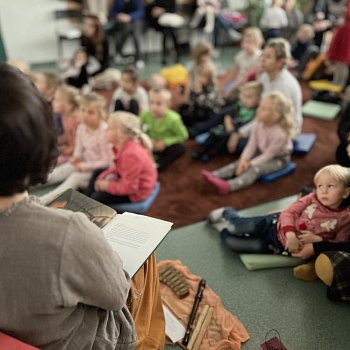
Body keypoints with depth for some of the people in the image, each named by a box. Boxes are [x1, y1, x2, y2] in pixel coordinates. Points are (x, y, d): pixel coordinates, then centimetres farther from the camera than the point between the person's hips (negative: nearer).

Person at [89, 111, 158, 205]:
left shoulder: (131, 155, -36)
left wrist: (107, 185, -19)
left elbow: (129, 187, -30)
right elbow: (118, 168, 10)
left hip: (135, 192, -10)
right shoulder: (122, 145, -7)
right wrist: (103, 177, -4)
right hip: (128, 180, 10)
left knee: (97, 198, -8)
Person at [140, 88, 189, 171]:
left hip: (168, 145, -2)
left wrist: (165, 142, -25)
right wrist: (149, 139, -21)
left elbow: (183, 135, -20)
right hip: (153, 143, 2)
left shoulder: (173, 118, -29)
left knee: (181, 147, -32)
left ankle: (158, 165, -18)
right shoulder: (145, 115, -22)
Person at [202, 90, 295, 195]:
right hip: (262, 152, 7)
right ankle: (214, 176, -29)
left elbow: (268, 155, -27)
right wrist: (244, 159, -26)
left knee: (256, 169, -29)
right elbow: (251, 144, -13)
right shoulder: (258, 123, -18)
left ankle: (228, 186, -49)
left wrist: (250, 164, -26)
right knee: (240, 162, -14)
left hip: (279, 157, -7)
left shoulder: (280, 134, -35)